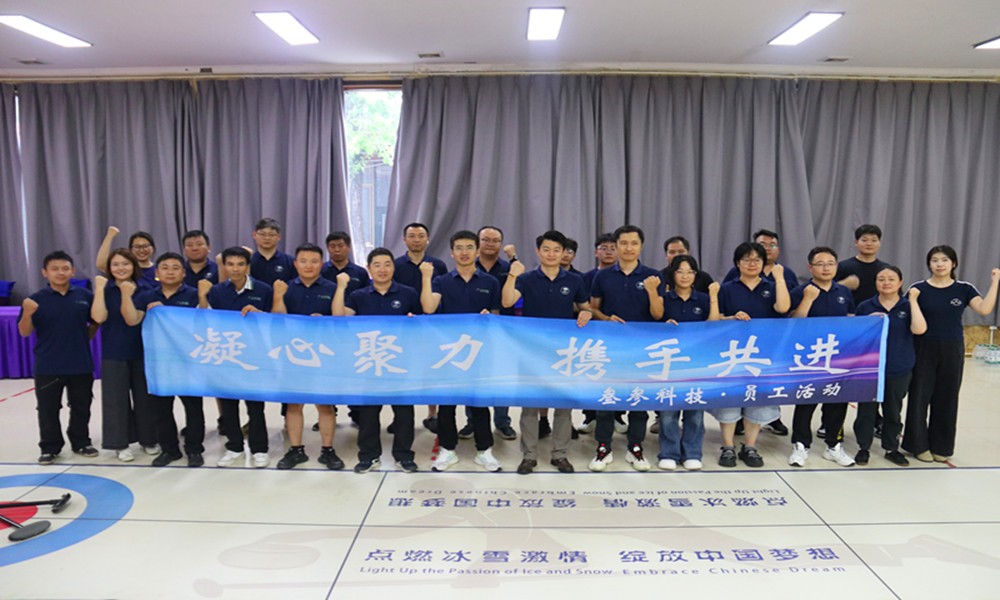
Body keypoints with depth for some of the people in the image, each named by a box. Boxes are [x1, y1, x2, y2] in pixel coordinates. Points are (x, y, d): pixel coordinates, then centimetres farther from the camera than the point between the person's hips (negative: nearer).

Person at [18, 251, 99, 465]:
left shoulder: (84, 296, -1)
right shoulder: (36, 300, -6)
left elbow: (95, 322, 13)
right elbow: (24, 332, -6)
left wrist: (86, 337, 1)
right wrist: (27, 313, -22)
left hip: (81, 364, 1)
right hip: (47, 366, -1)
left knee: (81, 407, 13)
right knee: (48, 410, 9)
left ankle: (81, 442, 29)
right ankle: (50, 447, 24)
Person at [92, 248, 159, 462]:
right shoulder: (105, 289, 1)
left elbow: (133, 320, -12)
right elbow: (99, 317, -15)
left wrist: (127, 295, -22)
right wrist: (99, 288, -14)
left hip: (140, 350, 0)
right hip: (113, 352, 0)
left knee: (144, 395, 7)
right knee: (116, 398, 4)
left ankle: (149, 439, 21)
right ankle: (120, 443, 15)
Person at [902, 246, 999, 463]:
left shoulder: (964, 289, 2)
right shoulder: (919, 289, -2)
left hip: (952, 351, 2)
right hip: (924, 349, -2)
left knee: (946, 399, 9)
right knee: (920, 396, 1)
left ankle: (940, 447, 22)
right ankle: (919, 445, 15)